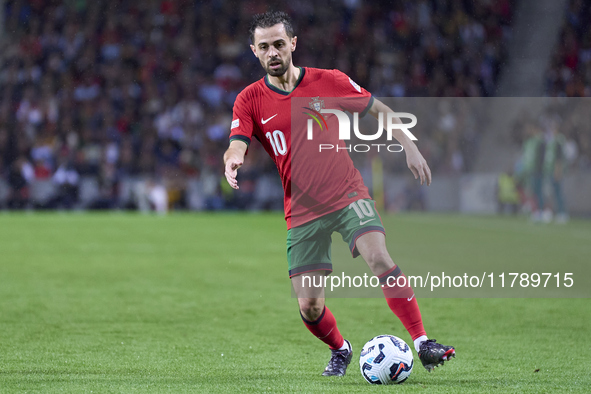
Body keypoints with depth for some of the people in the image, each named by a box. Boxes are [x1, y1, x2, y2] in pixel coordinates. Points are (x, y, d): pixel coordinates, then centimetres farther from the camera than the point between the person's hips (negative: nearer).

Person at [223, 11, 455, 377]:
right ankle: (340, 350, 29)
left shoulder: (329, 82, 0)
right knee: (309, 306, -3)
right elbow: (237, 145, -13)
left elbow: (378, 109, 12)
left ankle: (422, 342, -22)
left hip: (348, 194, -1)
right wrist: (233, 160, -36)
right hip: (302, 210, 1)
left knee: (379, 257, -28)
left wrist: (409, 147, 6)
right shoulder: (250, 100, 1)